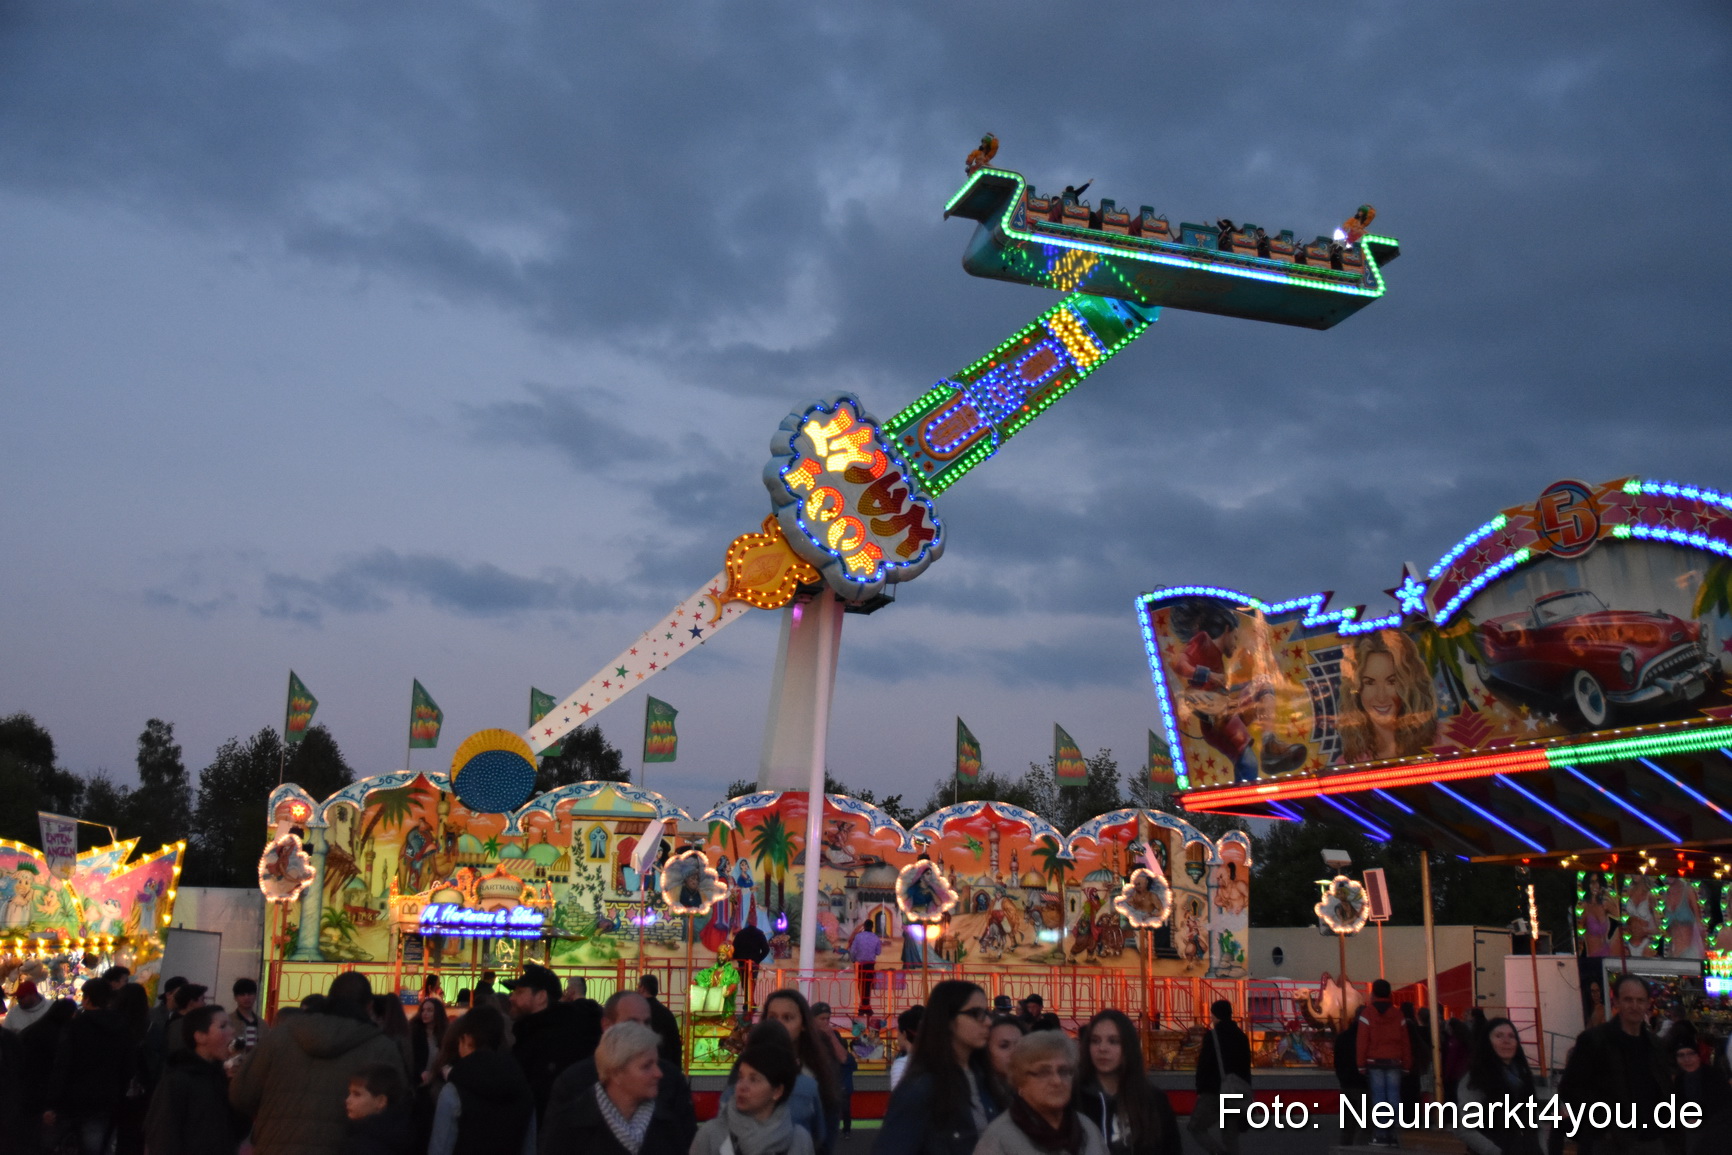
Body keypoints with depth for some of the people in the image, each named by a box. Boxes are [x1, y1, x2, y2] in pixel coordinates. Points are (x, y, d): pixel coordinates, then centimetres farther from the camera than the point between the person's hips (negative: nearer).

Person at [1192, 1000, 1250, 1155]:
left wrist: (1200, 1089, -6)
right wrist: (1245, 1090, 20)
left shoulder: (1212, 1036, -10)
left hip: (1214, 1091, -6)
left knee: (1197, 1125, 3)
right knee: (1230, 1131, 10)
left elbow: (1204, 1065, -13)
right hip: (1236, 1092, 6)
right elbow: (1246, 1066, 16)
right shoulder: (1241, 1036, 11)